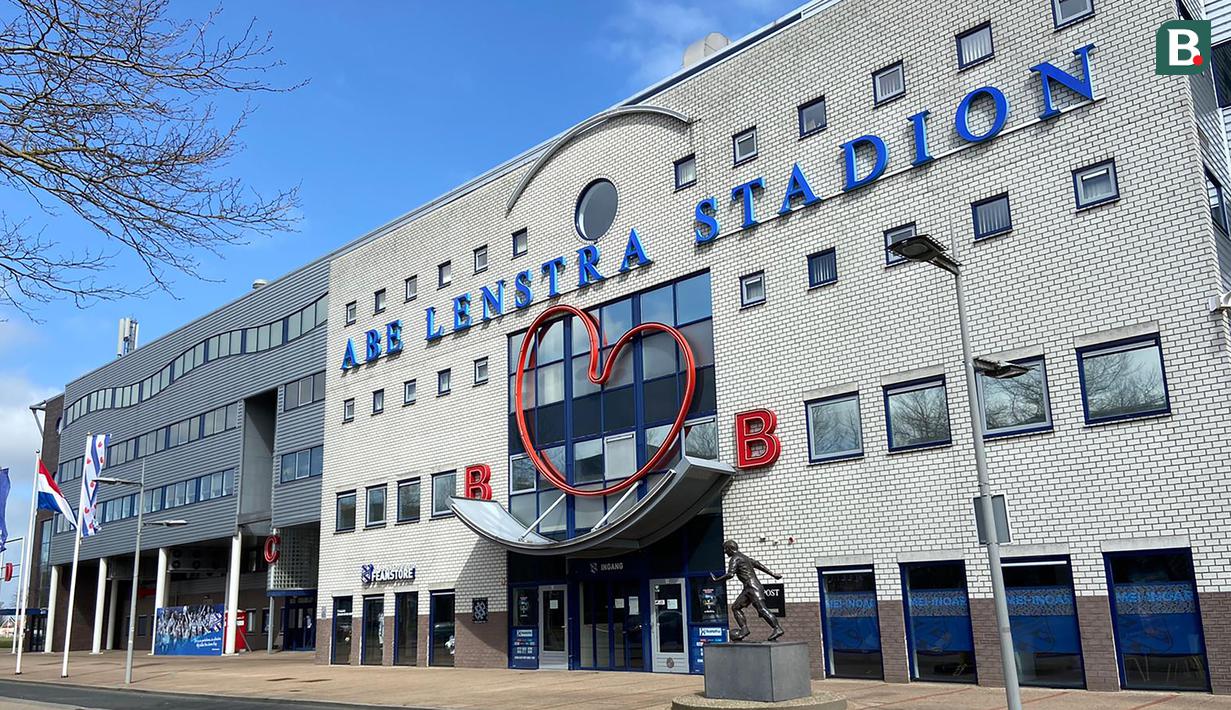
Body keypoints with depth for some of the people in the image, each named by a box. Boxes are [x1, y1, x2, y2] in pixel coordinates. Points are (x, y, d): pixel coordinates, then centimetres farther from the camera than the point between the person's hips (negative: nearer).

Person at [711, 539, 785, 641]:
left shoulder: (735, 558, -5)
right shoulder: (744, 557, 24)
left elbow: (730, 574, -17)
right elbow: (759, 565, 28)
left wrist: (717, 579, -6)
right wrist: (773, 574, 31)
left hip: (753, 587, -10)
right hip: (749, 588, 10)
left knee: (762, 609, -17)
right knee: (736, 607, 10)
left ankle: (778, 629, -24)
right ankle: (744, 629, 3)